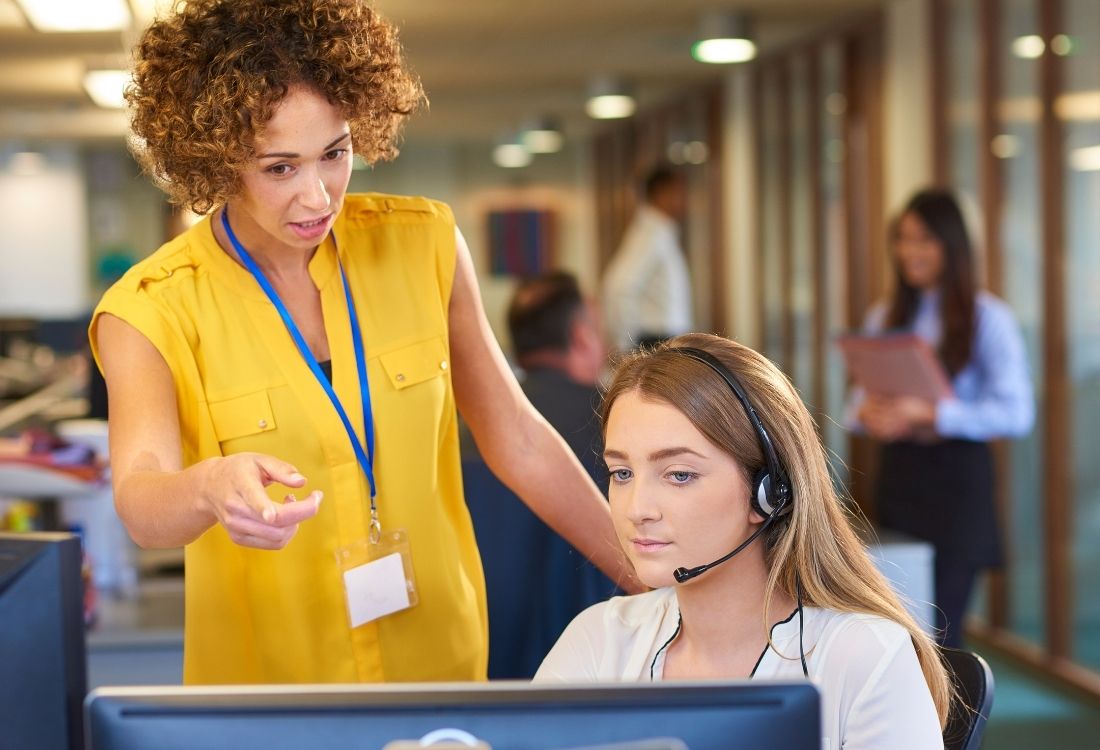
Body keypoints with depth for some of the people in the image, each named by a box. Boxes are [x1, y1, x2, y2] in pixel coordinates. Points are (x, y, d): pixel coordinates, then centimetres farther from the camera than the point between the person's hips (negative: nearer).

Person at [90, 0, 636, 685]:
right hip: (270, 677, -2)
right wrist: (212, 488, -52)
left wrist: (645, 575, 3)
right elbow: (141, 503, -30)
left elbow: (518, 441, 3)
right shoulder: (153, 311, -15)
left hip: (439, 657, 3)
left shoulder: (423, 245, -5)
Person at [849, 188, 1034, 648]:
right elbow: (860, 397, 17)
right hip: (898, 472, 5)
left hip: (957, 476, -5)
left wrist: (930, 415, -22)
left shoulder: (987, 317, -5)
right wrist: (867, 413, -8)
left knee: (939, 626, -7)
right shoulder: (884, 317, 12)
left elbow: (1017, 414, -12)